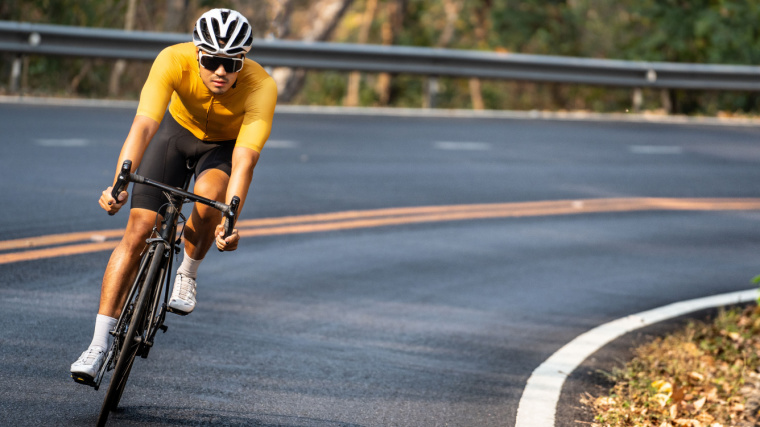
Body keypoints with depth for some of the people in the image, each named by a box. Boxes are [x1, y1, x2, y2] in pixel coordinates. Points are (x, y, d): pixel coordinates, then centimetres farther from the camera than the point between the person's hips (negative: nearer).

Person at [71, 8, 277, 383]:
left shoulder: (261, 87, -35)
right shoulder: (173, 61, -34)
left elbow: (245, 158, -43)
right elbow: (144, 125, -44)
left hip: (225, 145, -1)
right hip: (177, 130, 1)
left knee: (207, 197, -33)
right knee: (138, 231, -12)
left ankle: (187, 275, -1)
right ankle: (99, 345, -8)